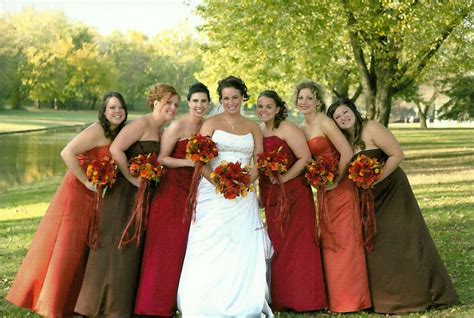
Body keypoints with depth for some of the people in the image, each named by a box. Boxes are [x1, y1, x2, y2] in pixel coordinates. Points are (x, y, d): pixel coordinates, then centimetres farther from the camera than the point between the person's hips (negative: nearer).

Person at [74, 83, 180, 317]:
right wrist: (132, 178, -19)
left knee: (133, 251, 13)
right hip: (125, 193, -9)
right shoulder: (142, 124, -12)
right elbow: (115, 149, -23)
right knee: (118, 248, -3)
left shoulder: (161, 133, 15)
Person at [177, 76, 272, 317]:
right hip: (214, 193, -3)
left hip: (243, 196, 3)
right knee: (211, 250, -6)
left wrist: (245, 182, -12)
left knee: (242, 250, 0)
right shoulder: (212, 123, 5)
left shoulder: (253, 128, 14)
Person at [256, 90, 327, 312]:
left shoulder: (286, 129, -9)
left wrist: (283, 178, -17)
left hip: (293, 192, -7)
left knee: (296, 243, -4)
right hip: (270, 195, 7)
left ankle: (304, 300, 2)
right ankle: (281, 300, 17)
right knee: (277, 245, 9)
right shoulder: (257, 131, 10)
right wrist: (259, 194, 11)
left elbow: (305, 158, -14)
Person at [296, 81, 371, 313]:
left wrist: (336, 181, -13)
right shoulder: (301, 128, 10)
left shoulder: (324, 123, -14)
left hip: (340, 188, -8)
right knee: (328, 241, 12)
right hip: (323, 190, 8)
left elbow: (347, 153, -20)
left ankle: (350, 299, 3)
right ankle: (334, 297, 21)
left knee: (344, 240, -4)